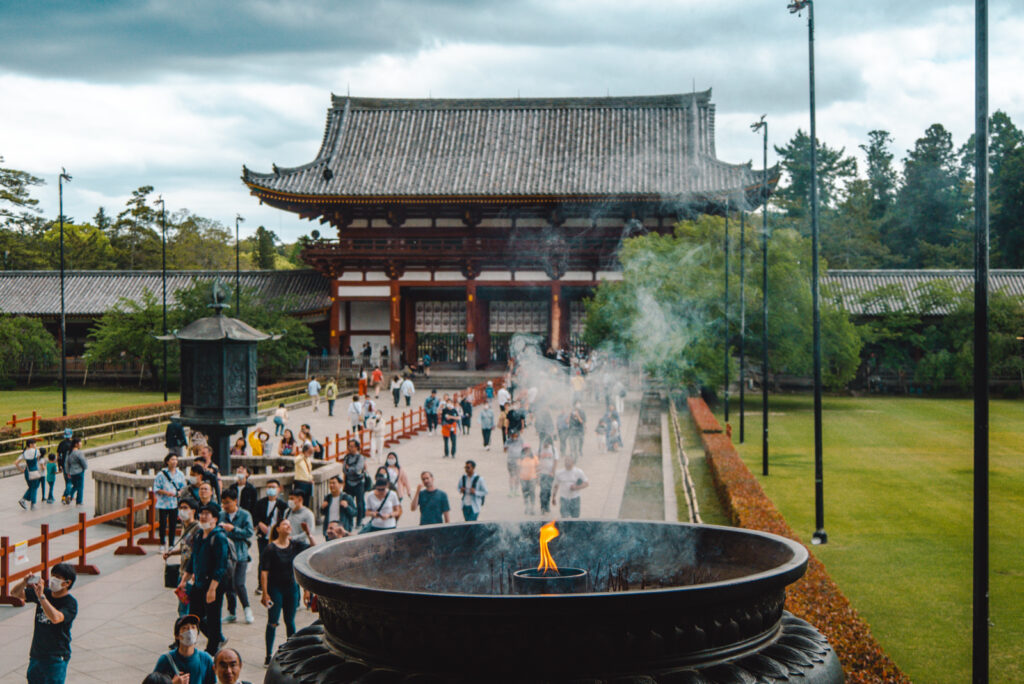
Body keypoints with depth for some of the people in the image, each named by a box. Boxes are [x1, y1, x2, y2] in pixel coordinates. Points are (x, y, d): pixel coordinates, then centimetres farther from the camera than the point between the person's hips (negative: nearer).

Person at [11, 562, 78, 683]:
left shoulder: (70, 603, -14)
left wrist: (41, 597, -34)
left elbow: (56, 618, -34)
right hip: (36, 654, 7)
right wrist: (25, 582, -14)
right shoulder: (45, 593, 4)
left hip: (56, 657, -7)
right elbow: (15, 593, 8)